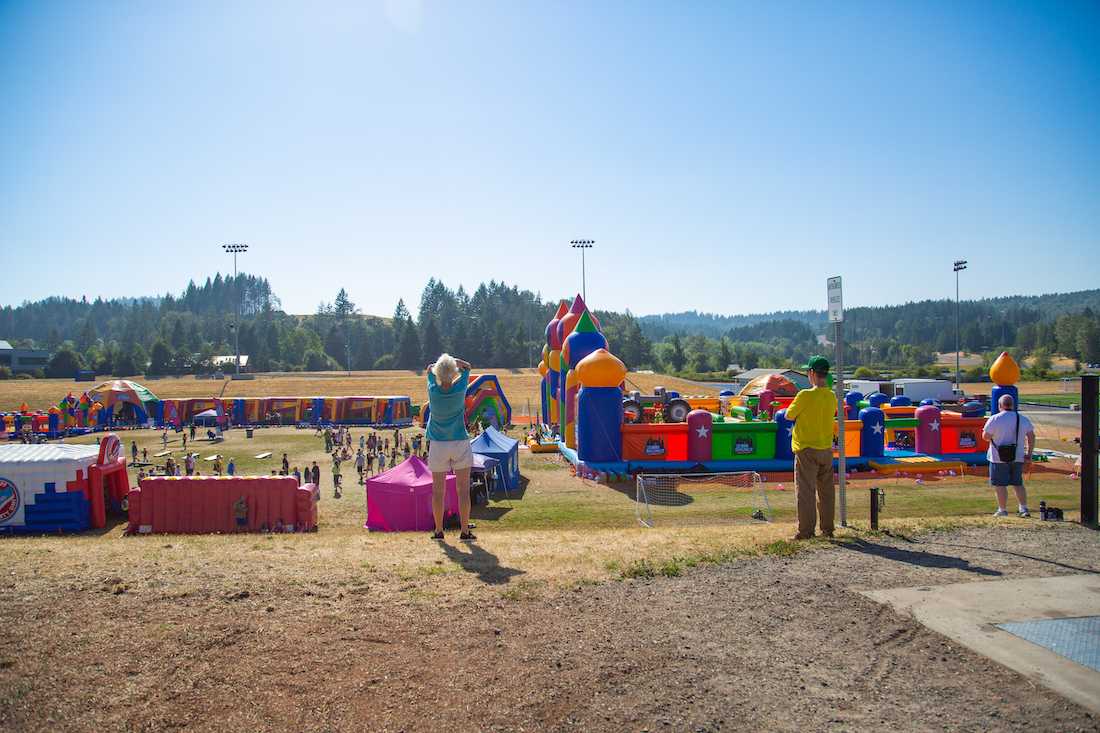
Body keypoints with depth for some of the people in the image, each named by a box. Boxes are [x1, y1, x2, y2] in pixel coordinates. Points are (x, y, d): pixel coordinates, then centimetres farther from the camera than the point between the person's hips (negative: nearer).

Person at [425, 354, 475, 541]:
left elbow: (429, 368, 10)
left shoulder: (433, 390, -9)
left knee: (438, 490, 8)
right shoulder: (460, 388, -11)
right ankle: (465, 531, 5)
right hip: (460, 443, -1)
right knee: (463, 490, 4)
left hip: (438, 444, 1)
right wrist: (451, 360, -2)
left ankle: (439, 531, 14)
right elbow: (467, 367, 7)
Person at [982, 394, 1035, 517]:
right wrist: (1029, 454, 12)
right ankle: (1024, 509, 13)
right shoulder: (1023, 419, 7)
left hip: (999, 458, -5)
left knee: (1000, 484, 2)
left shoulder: (995, 419, -9)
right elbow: (1031, 437, 7)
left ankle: (1002, 510, 4)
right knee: (1018, 484, 15)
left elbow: (985, 436, -8)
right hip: (1018, 457, 5)